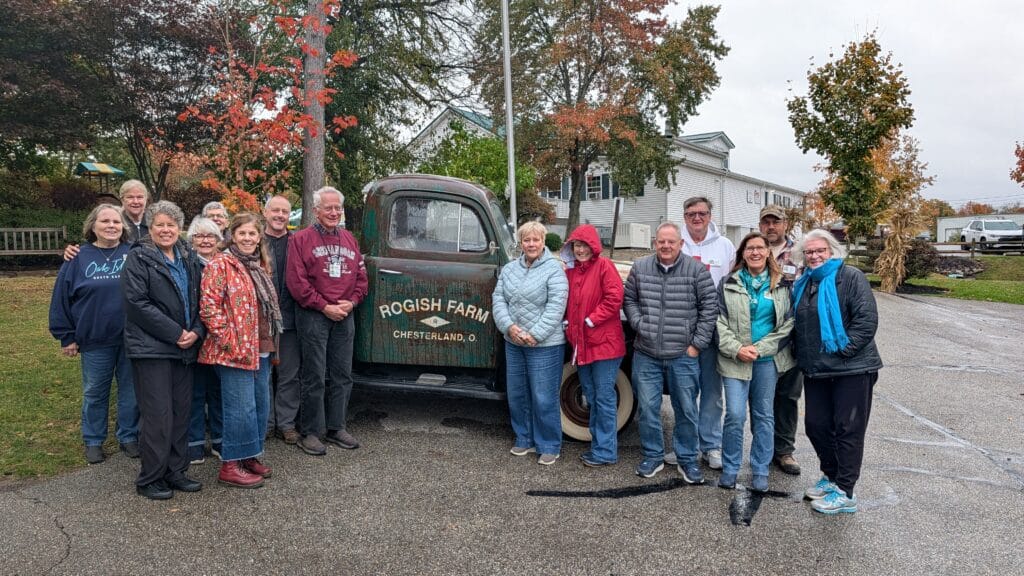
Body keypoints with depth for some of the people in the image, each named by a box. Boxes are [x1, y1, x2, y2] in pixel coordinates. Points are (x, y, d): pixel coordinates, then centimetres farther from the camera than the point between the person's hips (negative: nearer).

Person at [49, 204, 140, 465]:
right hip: (94, 341, 0)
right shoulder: (79, 258, 1)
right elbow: (62, 298, 3)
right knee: (95, 393, 12)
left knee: (130, 391, 10)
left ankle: (129, 437, 25)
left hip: (132, 339, 0)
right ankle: (93, 441, 27)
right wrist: (67, 336, 1)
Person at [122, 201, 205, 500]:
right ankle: (150, 479, 10)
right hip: (151, 348, -6)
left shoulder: (189, 258, 12)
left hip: (185, 348, 6)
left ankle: (175, 471, 22)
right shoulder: (139, 258, -5)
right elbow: (137, 302, -14)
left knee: (181, 411, 10)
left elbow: (199, 300, 13)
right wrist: (175, 333, -16)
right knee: (158, 414, -4)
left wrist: (196, 331, -5)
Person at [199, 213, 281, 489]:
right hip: (235, 351, -8)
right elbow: (209, 308, -16)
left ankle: (249, 455, 27)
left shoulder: (260, 265, 15)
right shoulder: (220, 264, -9)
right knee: (241, 408, -5)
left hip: (260, 350, 8)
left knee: (261, 404, 13)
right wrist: (230, 342, -18)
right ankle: (230, 465, 8)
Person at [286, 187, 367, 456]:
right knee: (315, 377, -2)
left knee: (342, 375, 10)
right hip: (313, 315, -5)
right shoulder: (301, 239, -3)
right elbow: (296, 281, -10)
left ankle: (336, 427, 22)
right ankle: (309, 432, 9)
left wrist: (351, 302, -4)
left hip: (345, 315, 5)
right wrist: (325, 307, -13)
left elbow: (361, 277, 13)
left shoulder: (350, 239, 14)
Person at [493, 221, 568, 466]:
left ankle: (549, 446, 16)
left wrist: (535, 335, -20)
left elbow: (556, 306, -16)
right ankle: (524, 439, 32)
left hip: (545, 345, -6)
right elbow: (498, 299, 4)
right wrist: (509, 326, -12)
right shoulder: (509, 269, 9)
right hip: (513, 343, 6)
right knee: (517, 394, 15)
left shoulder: (554, 269, -9)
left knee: (544, 398, 0)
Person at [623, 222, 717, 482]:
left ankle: (687, 459, 24)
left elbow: (710, 307, -4)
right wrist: (639, 324, -4)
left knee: (686, 410, 8)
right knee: (647, 408, 8)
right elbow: (629, 299, 12)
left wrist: (697, 344, -7)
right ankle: (652, 456, 26)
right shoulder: (640, 268, 3)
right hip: (646, 354, 2)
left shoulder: (696, 270, -5)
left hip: (683, 356, -2)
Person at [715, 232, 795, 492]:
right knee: (735, 415, -7)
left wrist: (759, 349, -9)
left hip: (767, 360, 1)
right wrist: (736, 349, -13)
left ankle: (760, 471, 22)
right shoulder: (729, 284, 4)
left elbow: (788, 323, 1)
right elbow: (719, 320, 0)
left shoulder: (781, 285, 5)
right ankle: (729, 469, 10)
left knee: (764, 416, 9)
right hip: (735, 359, -1)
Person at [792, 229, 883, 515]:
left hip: (852, 369, -7)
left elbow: (867, 319, -16)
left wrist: (842, 349, -18)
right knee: (816, 425, 13)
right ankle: (831, 476, 33)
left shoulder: (851, 277, -8)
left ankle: (844, 492, 11)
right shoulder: (802, 284, 13)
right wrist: (801, 356, 11)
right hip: (815, 370, 7)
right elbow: (797, 324, 22)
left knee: (848, 430, 2)